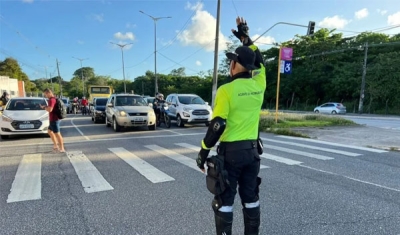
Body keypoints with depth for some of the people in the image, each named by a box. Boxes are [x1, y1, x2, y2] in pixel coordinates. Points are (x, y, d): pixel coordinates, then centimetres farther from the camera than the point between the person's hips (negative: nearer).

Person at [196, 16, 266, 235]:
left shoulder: (226, 90, -16)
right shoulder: (259, 85, 0)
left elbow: (217, 125, -19)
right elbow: (259, 62, 21)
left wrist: (203, 151, -8)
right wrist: (246, 38, 24)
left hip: (230, 152, -6)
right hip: (252, 150, 6)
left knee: (224, 200, 8)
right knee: (250, 197, 18)